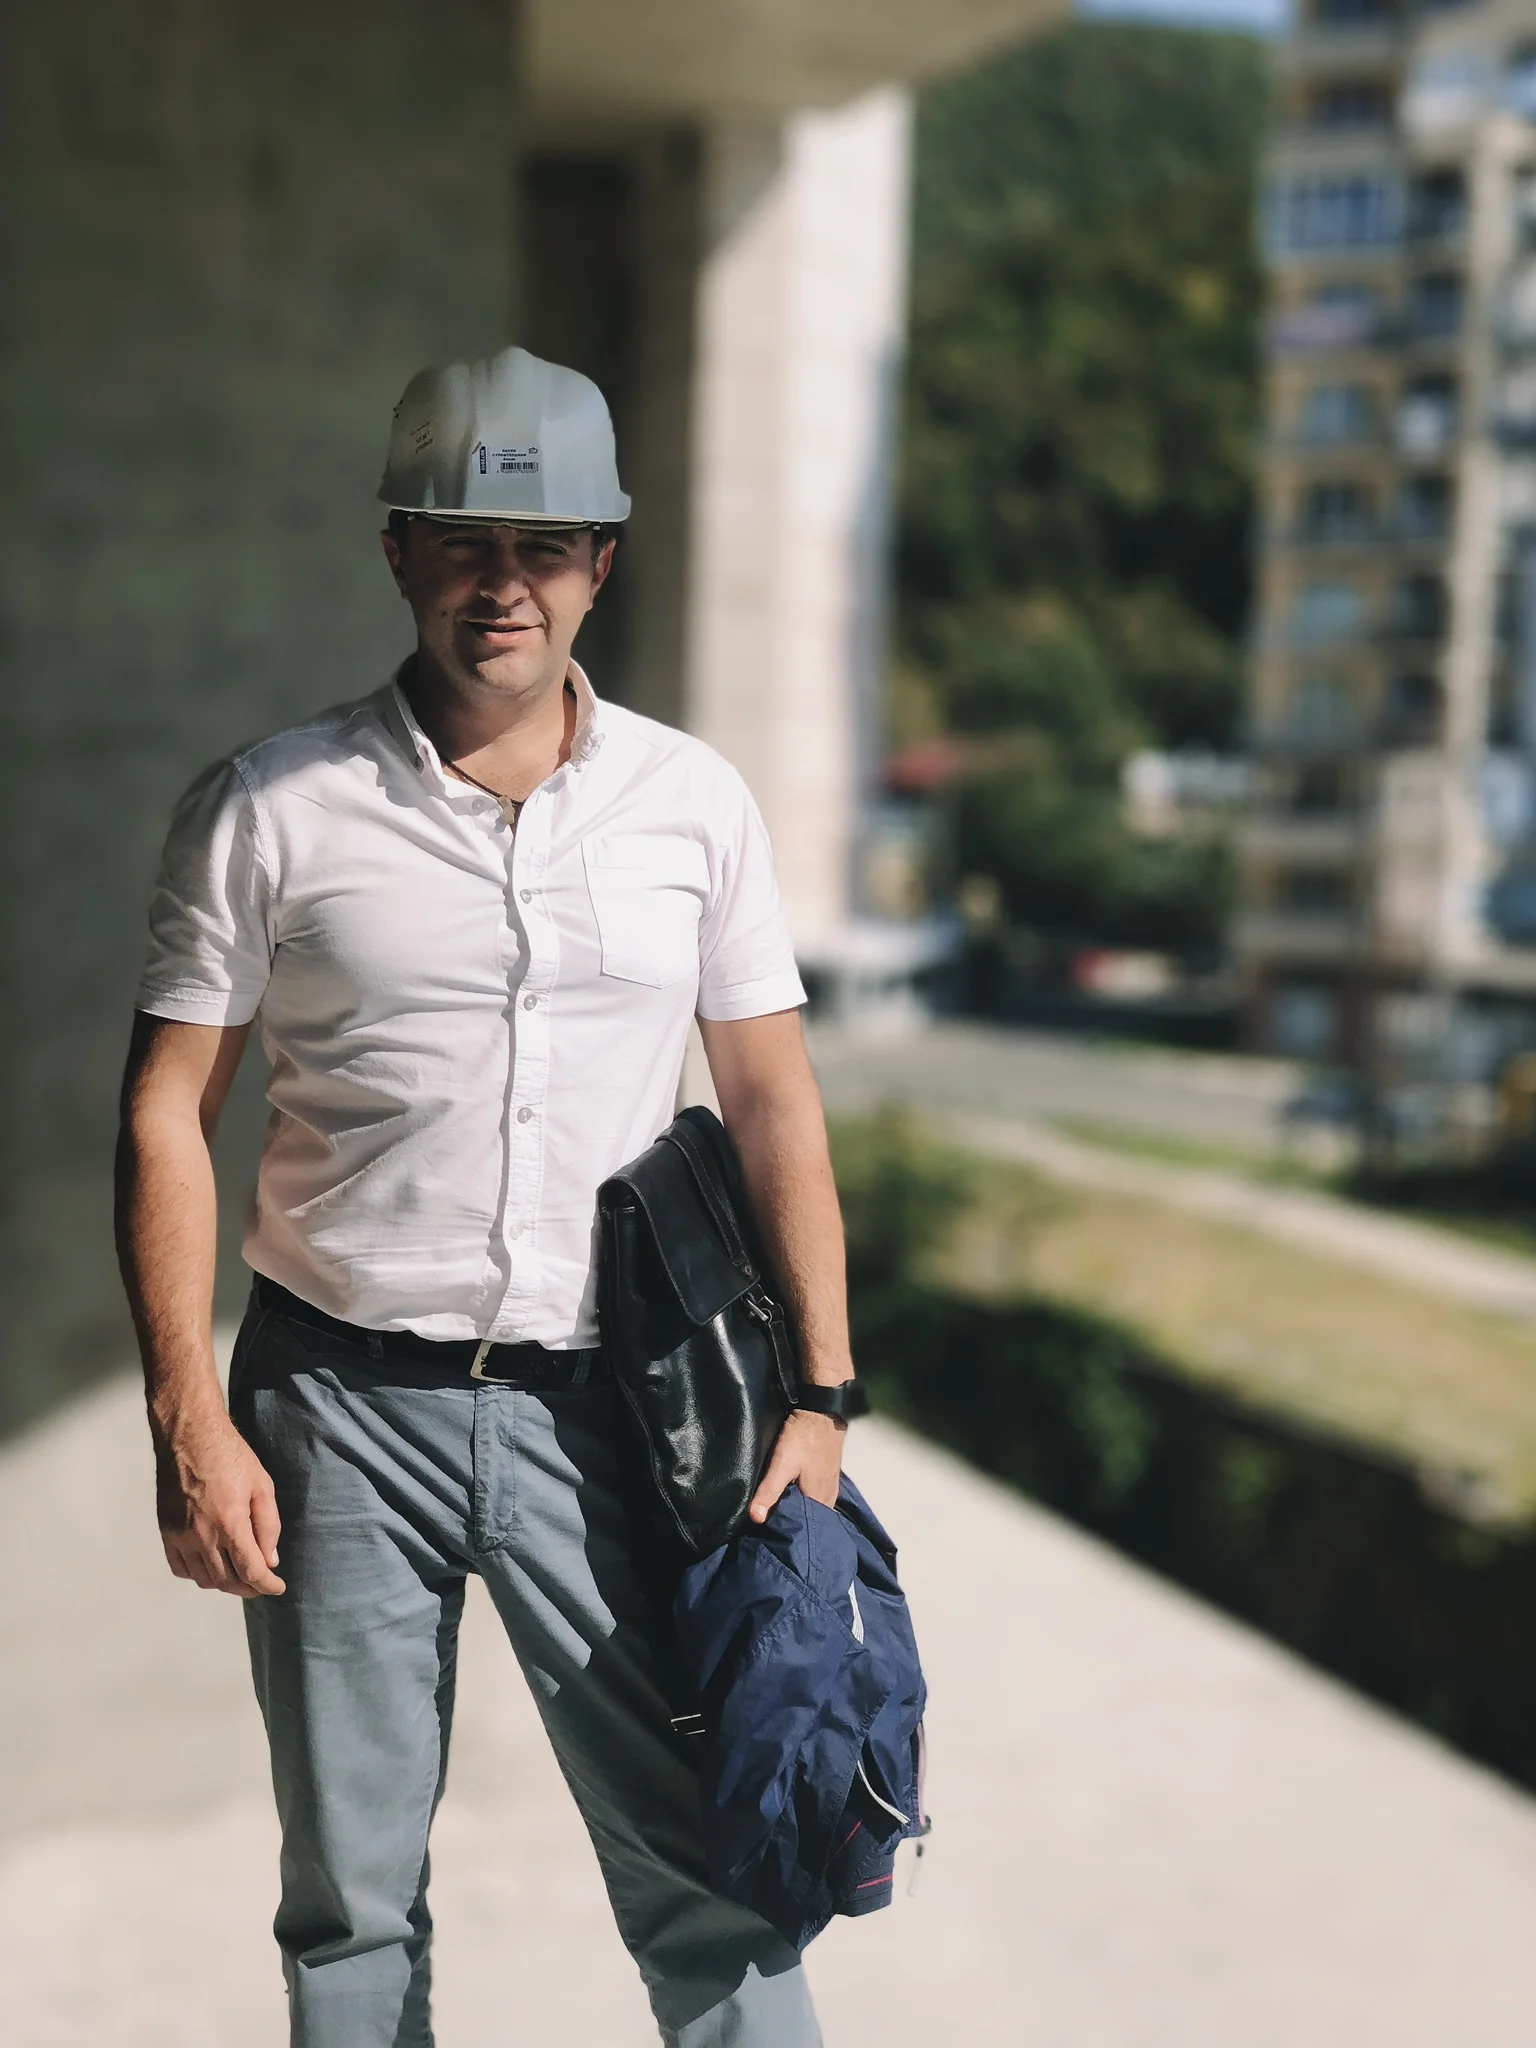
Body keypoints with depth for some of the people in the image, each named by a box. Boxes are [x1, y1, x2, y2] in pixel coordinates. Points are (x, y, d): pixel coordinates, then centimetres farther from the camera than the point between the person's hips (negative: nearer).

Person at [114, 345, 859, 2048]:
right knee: (350, 1898, 11)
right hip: (339, 1399, 0)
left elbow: (772, 1100, 7)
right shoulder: (271, 808, -2)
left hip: (596, 1401, 1)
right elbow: (167, 1112, 0)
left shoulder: (692, 802, 3)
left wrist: (820, 1390, 0)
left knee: (708, 1865, 2)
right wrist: (187, 1422, -6)